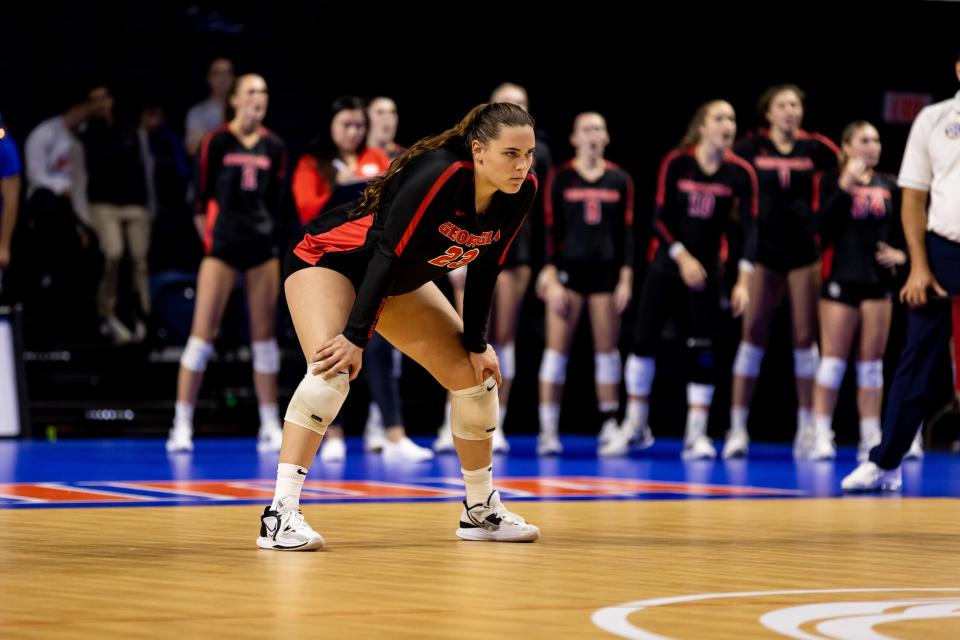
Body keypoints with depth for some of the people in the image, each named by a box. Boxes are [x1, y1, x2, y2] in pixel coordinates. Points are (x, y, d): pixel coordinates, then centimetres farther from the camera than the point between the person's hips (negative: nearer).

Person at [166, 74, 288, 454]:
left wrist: (270, 236, 8)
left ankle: (270, 427, 8)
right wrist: (210, 238, 1)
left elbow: (277, 201, 13)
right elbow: (202, 197, 0)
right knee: (203, 332, -7)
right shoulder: (216, 142, -3)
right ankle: (182, 425, -5)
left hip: (264, 247, 4)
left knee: (264, 334, 4)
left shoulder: (274, 147, 7)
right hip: (223, 246, -4)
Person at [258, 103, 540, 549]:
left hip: (401, 282, 8)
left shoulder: (522, 191, -13)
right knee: (334, 370, -31)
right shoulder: (441, 174, -35)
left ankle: (481, 511, 23)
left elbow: (485, 268, 0)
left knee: (477, 376, 6)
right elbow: (387, 253, -34)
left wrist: (475, 344, 1)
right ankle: (280, 515, -32)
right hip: (327, 259, -8)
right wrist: (356, 337, -35)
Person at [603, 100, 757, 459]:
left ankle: (696, 435, 2)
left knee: (701, 349, -4)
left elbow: (748, 228, -9)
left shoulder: (741, 174, -6)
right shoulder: (676, 163, -8)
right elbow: (660, 219, -7)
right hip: (666, 265, 0)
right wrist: (682, 257, -19)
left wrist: (743, 280, -17)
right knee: (643, 340, -1)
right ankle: (635, 427, 13)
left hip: (705, 271, 0)